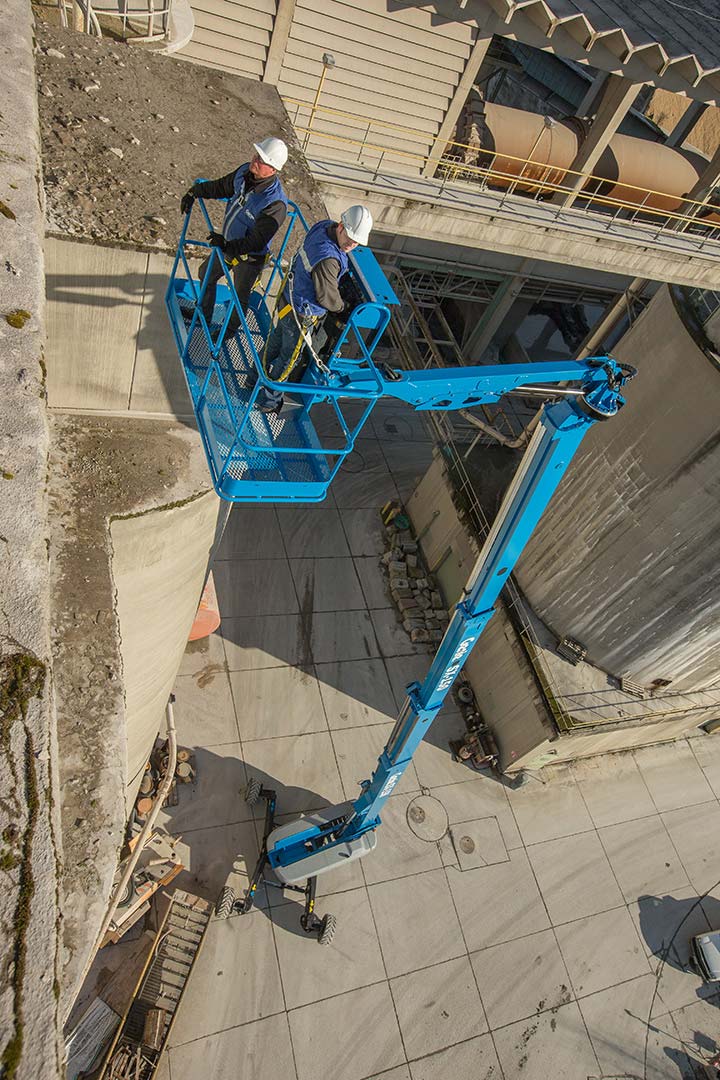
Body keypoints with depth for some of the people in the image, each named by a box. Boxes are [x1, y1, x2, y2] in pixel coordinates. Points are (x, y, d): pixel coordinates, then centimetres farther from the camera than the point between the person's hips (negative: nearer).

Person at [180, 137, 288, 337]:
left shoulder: (276, 204, -35)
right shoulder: (244, 172, -12)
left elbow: (256, 241, -37)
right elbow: (220, 187, 9)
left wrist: (227, 245, -47)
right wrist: (193, 192, 5)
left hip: (249, 258, -8)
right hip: (227, 244, 8)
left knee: (240, 296, 17)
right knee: (206, 274, 26)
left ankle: (230, 330, 46)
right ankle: (204, 315, 50)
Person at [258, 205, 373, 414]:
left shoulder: (323, 226, -8)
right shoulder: (328, 259, -37)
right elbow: (328, 298, -25)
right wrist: (341, 307, -4)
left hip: (288, 297, 10)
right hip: (302, 315, -10)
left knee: (277, 341, 30)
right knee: (289, 359, 11)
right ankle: (267, 400, 31)